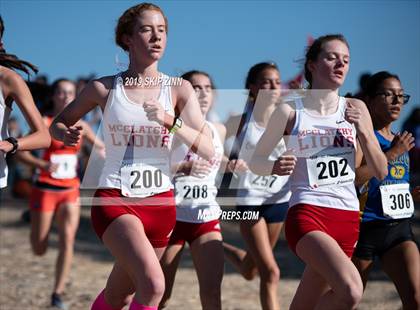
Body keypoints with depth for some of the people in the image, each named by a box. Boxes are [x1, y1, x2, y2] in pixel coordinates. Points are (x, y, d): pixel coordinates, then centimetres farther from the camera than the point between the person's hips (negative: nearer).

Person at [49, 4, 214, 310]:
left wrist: (170, 121, -22)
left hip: (160, 202, 3)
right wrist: (67, 134, -12)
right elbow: (57, 124, 12)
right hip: (114, 200, -3)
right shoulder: (104, 88, -1)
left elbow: (208, 151, -7)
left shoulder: (179, 89, 1)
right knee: (153, 285, -27)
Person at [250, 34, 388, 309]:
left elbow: (381, 172, 11)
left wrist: (364, 132, -5)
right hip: (307, 213, -4)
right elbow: (256, 161, 8)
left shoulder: (356, 109, 9)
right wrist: (275, 167, -14)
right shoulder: (290, 112, -1)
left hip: (348, 218, 5)